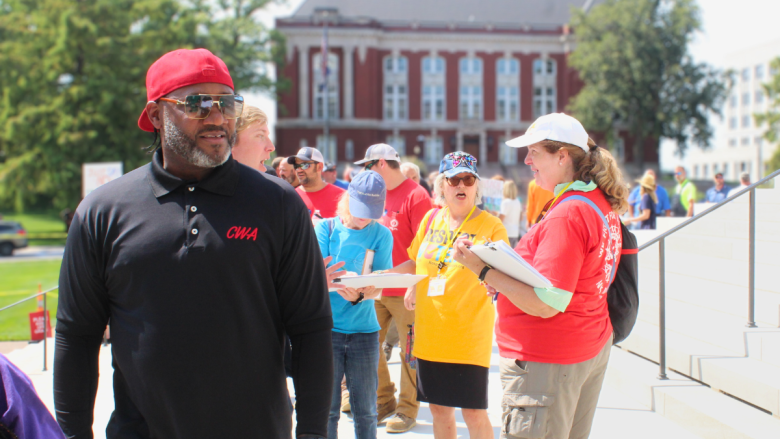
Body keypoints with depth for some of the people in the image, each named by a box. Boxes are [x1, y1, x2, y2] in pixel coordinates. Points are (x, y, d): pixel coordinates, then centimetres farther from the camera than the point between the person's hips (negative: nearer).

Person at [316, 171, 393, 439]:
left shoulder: (381, 235, 4)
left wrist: (358, 295, -27)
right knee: (327, 408, 1)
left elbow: (379, 287, -4)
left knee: (365, 411, 5)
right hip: (327, 327, -1)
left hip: (364, 329, 1)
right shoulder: (325, 228, 2)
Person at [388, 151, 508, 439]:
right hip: (430, 332, 5)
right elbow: (416, 263, 19)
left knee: (473, 412, -2)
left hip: (469, 336, -5)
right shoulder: (431, 219, 8)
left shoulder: (491, 226, -6)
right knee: (439, 407, 13)